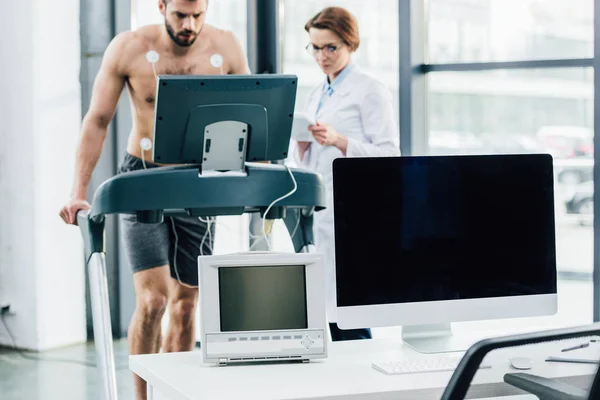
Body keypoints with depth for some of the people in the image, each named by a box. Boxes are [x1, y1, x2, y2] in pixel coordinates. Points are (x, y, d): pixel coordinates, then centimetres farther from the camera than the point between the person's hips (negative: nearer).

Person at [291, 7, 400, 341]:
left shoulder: (370, 91, -3)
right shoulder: (316, 95, 20)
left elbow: (389, 155, -11)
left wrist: (339, 140, -22)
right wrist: (301, 142, 0)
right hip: (320, 216, 7)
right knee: (320, 312, 6)